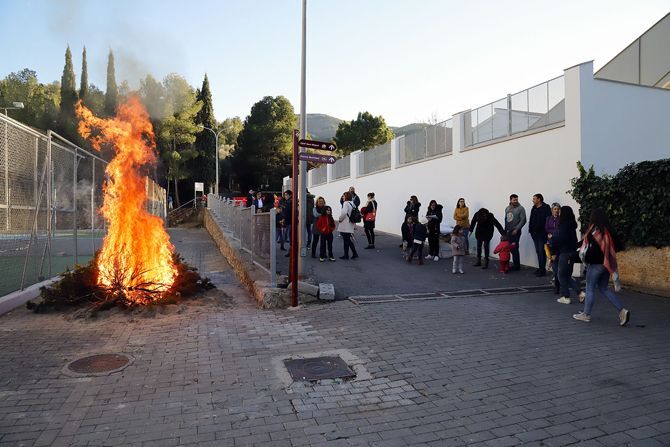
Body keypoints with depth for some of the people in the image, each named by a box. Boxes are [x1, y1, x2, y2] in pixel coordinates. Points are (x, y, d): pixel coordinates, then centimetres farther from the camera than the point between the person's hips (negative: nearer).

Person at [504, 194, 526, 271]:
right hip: (508, 231, 6)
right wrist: (505, 229, 13)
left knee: (514, 248, -6)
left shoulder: (520, 208, -6)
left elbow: (523, 220, -11)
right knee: (510, 248, 6)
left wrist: (516, 229, -16)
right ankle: (515, 264, 15)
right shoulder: (507, 209, 12)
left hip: (515, 232, -6)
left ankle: (517, 265, 4)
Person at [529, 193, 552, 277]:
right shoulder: (534, 208, 14)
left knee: (541, 251, -6)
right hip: (535, 233, 8)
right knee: (538, 251, 13)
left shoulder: (546, 208, -9)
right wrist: (531, 229, 7)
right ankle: (540, 268, 21)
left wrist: (546, 231, -20)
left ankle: (542, 269, -2)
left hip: (542, 233, -8)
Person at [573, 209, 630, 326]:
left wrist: (585, 259, -8)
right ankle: (622, 310, 7)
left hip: (596, 264, -7)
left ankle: (586, 314, 13)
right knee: (604, 288, 17)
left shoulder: (594, 230, -16)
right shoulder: (608, 230, 5)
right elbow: (616, 245, 9)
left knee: (590, 288, 4)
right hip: (606, 263, 7)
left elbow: (592, 248, -20)